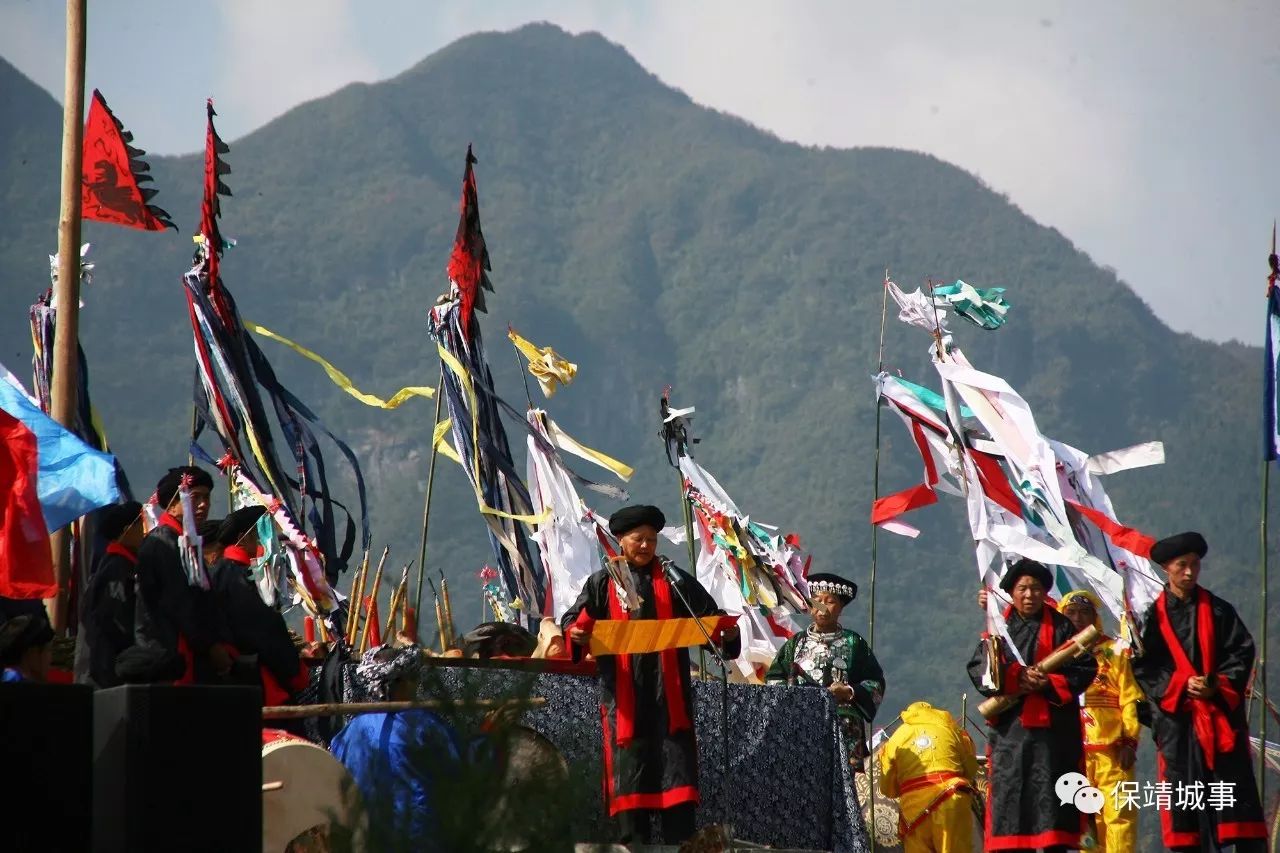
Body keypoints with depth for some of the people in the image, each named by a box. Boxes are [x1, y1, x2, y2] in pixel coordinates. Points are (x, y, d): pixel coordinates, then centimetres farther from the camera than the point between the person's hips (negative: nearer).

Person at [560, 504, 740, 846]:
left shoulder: (673, 580, 9)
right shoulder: (603, 583, 8)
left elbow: (710, 617, 5)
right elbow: (573, 621, 3)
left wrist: (727, 633, -16)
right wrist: (575, 634, -21)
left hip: (669, 695, 0)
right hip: (624, 698, 0)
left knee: (677, 775, -4)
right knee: (629, 777, 1)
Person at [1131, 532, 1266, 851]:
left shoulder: (1218, 610, 9)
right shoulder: (1154, 617, 6)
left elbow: (1242, 652, 4)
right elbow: (1143, 667, 0)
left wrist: (1217, 685, -12)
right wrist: (1182, 686, -13)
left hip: (1221, 714, 0)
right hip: (1176, 715, 0)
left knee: (1236, 788, -5)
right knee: (1183, 793, -3)